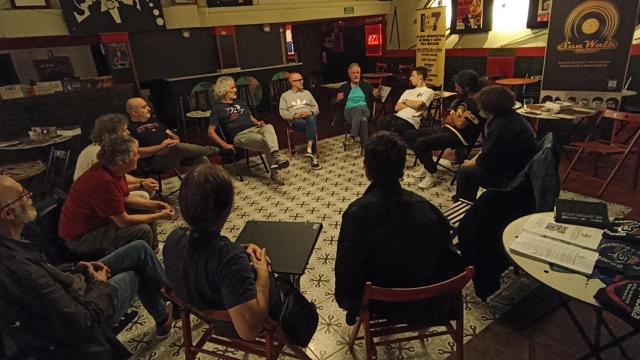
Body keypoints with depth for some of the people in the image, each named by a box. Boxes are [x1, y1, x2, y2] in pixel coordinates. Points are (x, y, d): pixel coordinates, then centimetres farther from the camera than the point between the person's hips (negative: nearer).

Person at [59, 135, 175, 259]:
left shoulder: (114, 170, -4)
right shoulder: (103, 182, -33)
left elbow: (126, 198, 11)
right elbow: (123, 221, -27)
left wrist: (155, 205, 0)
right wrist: (158, 216, -17)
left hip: (98, 221, 10)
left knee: (148, 213, 11)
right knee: (143, 230, -23)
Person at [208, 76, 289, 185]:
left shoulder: (239, 102, 27)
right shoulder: (218, 108, 7)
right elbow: (211, 131, 2)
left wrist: (257, 123, 8)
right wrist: (225, 145, -9)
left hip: (254, 129, 5)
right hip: (239, 135, -5)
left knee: (269, 127, -31)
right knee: (266, 142, -33)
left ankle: (275, 156, -50)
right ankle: (275, 173, -35)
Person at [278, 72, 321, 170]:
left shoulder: (307, 93, 25)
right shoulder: (285, 95, 16)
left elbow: (316, 107, 19)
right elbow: (283, 112, 5)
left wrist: (310, 112, -5)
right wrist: (295, 115, -11)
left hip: (309, 117, 3)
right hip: (295, 120, -3)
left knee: (311, 121, -38)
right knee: (312, 127, -36)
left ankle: (309, 149, -45)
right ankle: (313, 157, -37)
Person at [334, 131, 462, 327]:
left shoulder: (358, 213, -27)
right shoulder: (425, 206, -16)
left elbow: (347, 270, -20)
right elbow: (450, 259, -7)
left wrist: (346, 301, 1)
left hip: (390, 306, -2)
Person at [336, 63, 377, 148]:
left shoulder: (366, 85, 23)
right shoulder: (343, 87, 19)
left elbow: (374, 100, 15)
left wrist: (376, 95, -8)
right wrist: (338, 99, -8)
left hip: (364, 110, 1)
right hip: (349, 112, -1)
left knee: (359, 108, -39)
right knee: (363, 119, -36)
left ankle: (352, 136, -49)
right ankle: (365, 146, -44)